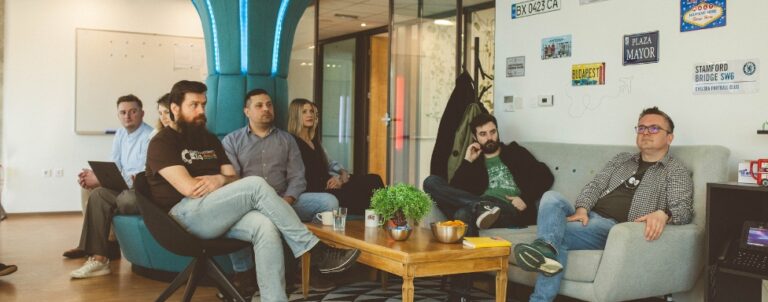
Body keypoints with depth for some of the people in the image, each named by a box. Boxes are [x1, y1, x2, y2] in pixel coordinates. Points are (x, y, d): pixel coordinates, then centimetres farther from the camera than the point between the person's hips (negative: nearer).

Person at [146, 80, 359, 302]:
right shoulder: (162, 143, -1)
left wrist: (221, 180, -9)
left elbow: (234, 179, 15)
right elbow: (190, 188, -15)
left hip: (216, 215, 7)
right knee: (256, 185, -26)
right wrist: (222, 180, -1)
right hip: (185, 214, -7)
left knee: (265, 226, -27)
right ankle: (316, 252, -22)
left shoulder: (209, 139, 22)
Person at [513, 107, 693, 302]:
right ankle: (547, 248, -53)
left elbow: (684, 209, -6)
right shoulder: (621, 159, 26)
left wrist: (662, 214, -31)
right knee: (551, 198, -29)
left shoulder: (677, 172, 9)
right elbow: (595, 185, 15)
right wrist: (582, 209, -8)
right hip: (588, 218, 5)